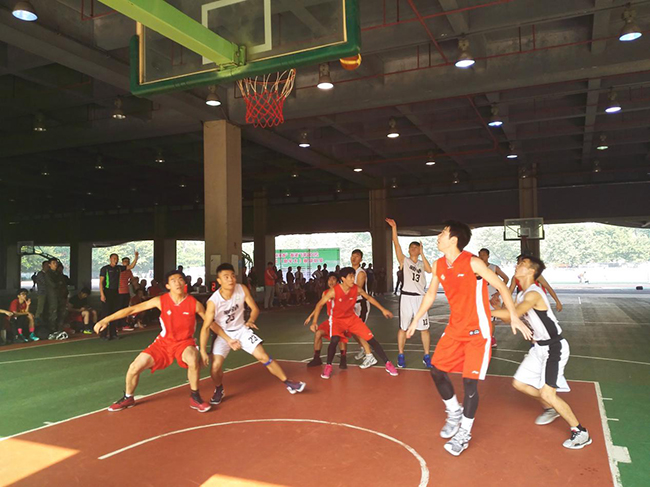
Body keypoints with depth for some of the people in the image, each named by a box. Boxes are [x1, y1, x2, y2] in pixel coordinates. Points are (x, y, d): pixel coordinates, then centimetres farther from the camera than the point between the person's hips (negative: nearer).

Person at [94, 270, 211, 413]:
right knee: (135, 367, -6)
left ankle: (195, 397, -11)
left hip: (185, 342, -2)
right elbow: (132, 309, -11)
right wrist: (105, 320, -16)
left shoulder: (194, 303, -14)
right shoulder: (160, 301, -13)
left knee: (193, 360, -35)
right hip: (164, 342, 2)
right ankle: (128, 398, 26)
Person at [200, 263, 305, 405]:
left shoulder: (242, 289, -18)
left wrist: (251, 320, -25)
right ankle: (219, 390, 15)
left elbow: (255, 308, -4)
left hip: (241, 329, 2)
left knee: (264, 357, -2)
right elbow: (206, 327, -23)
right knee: (216, 365, -17)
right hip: (223, 334, -2)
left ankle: (287, 383, 12)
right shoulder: (213, 301, -28)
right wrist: (203, 351, -27)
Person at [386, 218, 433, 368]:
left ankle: (427, 356, 13)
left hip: (420, 298, 2)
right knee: (403, 328, 3)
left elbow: (430, 270, -9)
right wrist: (394, 227, -14)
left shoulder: (422, 263, 13)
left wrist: (422, 254, -6)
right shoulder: (404, 261, 6)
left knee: (424, 328, 3)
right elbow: (396, 244, -6)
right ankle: (401, 356, 13)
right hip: (406, 297, -2)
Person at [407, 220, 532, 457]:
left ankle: (464, 432, 14)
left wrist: (514, 317, -19)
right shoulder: (439, 265, 0)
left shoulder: (473, 263, -19)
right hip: (455, 328, 7)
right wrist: (415, 320, 17)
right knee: (437, 370, 6)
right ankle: (454, 413, 31)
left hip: (477, 331, -6)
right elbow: (431, 294, 13)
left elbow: (501, 286, -13)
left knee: (469, 381, -5)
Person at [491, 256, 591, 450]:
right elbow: (509, 318, 6)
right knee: (519, 383, 12)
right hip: (539, 346, 10)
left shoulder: (533, 294, -23)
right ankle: (551, 408, 35)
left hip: (554, 347, -9)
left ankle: (580, 432, 4)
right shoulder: (521, 295, 9)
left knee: (547, 393, -15)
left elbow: (513, 314, -36)